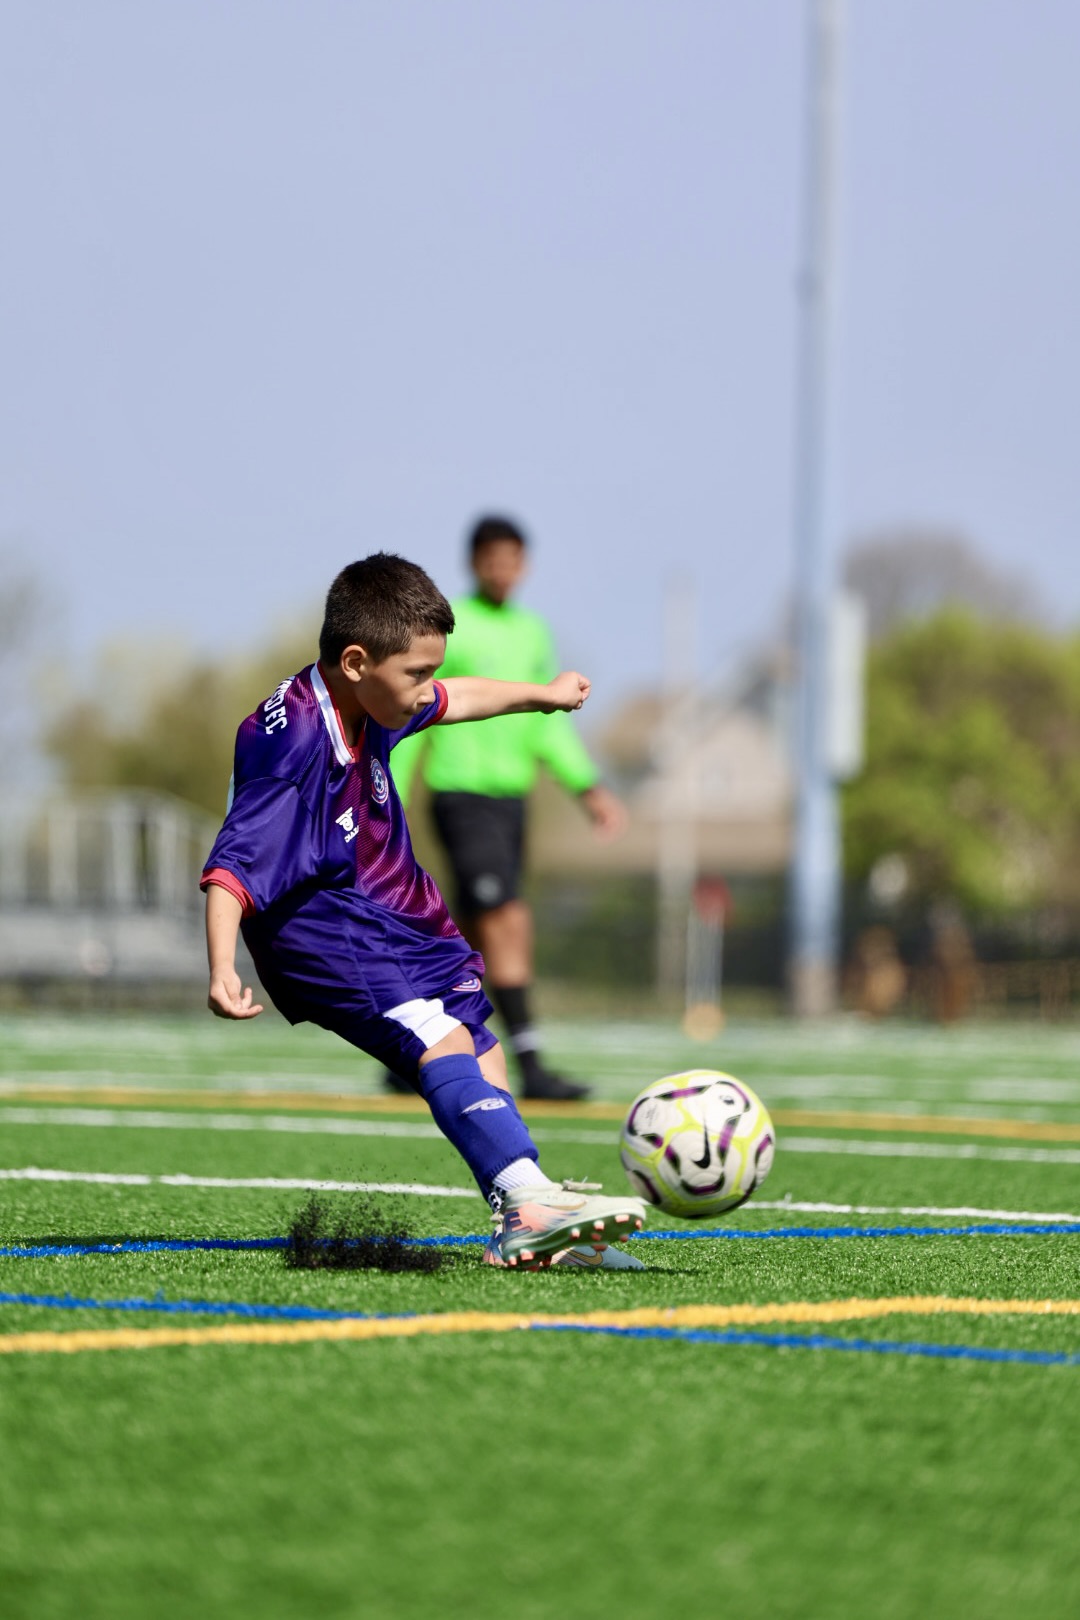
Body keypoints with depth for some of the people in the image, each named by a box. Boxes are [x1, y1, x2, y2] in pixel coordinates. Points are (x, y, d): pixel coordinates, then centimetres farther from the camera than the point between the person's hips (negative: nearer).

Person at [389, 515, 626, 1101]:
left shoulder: (533, 633, 14)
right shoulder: (445, 629, -6)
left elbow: (547, 724, 20)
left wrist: (588, 788, 12)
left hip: (510, 795, 7)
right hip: (461, 793, -7)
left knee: (472, 940, 9)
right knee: (508, 922, -16)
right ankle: (530, 1065, -18)